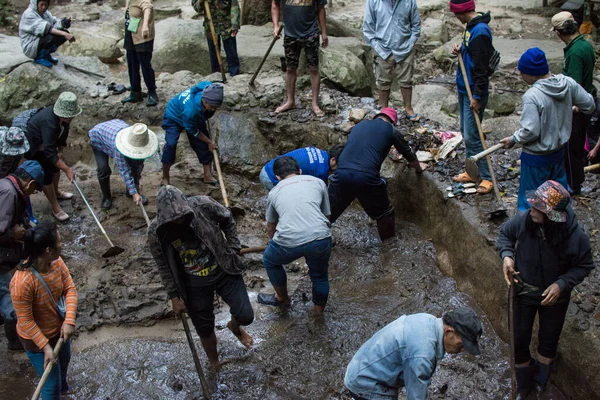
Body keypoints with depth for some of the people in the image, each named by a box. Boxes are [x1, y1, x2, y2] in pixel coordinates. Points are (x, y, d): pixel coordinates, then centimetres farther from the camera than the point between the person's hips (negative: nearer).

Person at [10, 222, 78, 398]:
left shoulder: (56, 262, -19)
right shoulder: (22, 282, -38)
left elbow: (70, 289, -11)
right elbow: (26, 321, -28)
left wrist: (69, 321, -23)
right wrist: (46, 347, -24)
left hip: (58, 328, 7)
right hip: (36, 338, -7)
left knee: (64, 359, 35)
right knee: (52, 385, 9)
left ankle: (62, 384, 67)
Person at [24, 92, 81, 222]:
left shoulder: (64, 115, -19)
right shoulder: (49, 122, -42)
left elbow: (63, 133, 2)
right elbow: (49, 153, -40)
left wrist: (60, 151, -2)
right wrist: (67, 170, -36)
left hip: (47, 143, 8)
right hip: (33, 146, -8)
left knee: (55, 167, 21)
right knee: (46, 176, -2)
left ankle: (56, 192, 47)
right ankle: (55, 208, 12)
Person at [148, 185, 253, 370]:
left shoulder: (203, 205, -23)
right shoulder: (156, 232, -21)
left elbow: (227, 220, -1)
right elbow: (164, 266, -6)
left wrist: (233, 250, -3)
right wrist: (174, 296, -3)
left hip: (224, 271, 1)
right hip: (194, 285, 0)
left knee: (246, 316, 0)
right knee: (205, 329, 12)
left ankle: (234, 326, 40)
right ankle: (215, 365, 42)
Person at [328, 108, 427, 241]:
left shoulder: (359, 125, 26)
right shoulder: (391, 131, 15)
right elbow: (409, 154, 29)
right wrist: (418, 167, 50)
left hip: (342, 174, 3)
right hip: (367, 178, -3)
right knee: (385, 213, 20)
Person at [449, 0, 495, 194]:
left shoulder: (480, 31, -22)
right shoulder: (471, 27, 9)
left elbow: (481, 67, -23)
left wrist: (477, 97, -22)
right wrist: (460, 49, 1)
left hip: (474, 92, -10)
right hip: (464, 89, 10)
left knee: (472, 137, -7)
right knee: (466, 133, 16)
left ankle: (487, 178, 1)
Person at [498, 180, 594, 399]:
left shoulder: (575, 237, -31)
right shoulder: (523, 221, -27)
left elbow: (584, 266, -13)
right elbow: (504, 234, -4)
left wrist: (562, 284, -26)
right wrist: (506, 255, -22)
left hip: (554, 296, -1)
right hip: (524, 291, 1)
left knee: (548, 340, 21)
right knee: (519, 341, 12)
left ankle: (541, 381, 52)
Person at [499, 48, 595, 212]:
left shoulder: (532, 96, -28)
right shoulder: (568, 83, -8)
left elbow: (530, 131, -27)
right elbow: (589, 105, 4)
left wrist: (513, 139, -9)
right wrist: (569, 108, 25)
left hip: (536, 157, -7)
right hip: (559, 151, 7)